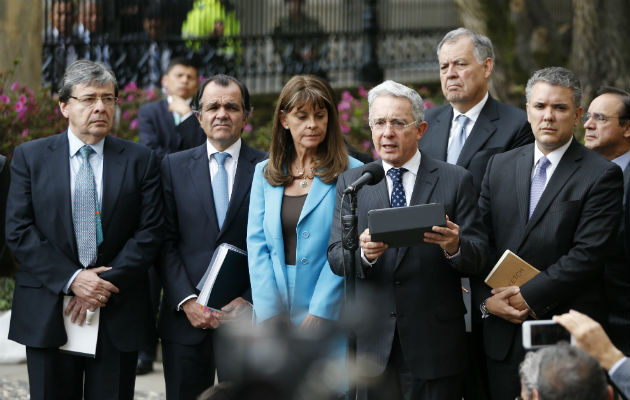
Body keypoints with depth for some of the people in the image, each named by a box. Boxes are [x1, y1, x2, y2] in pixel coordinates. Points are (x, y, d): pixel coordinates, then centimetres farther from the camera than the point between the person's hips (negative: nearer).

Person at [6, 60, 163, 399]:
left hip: (118, 315, 0)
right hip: (47, 316, 0)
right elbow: (18, 231, -3)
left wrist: (104, 286, -12)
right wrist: (72, 279, -13)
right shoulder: (30, 157, 4)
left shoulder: (140, 160, 5)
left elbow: (149, 232, -1)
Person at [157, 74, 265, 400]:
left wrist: (249, 301, -10)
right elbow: (166, 243, 3)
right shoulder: (174, 167, 7)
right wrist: (187, 301, -8)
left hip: (247, 315, -1)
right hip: (185, 320, 1)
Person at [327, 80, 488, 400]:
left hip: (433, 344, -1)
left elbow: (478, 256, -2)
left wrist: (455, 247, -25)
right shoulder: (350, 182, 9)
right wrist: (363, 252, -22)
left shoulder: (456, 181, 3)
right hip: (370, 343, 2)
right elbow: (336, 257, 0)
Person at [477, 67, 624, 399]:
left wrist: (528, 296, -14)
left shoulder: (602, 176, -4)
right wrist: (488, 299, -5)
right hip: (503, 332, 4)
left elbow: (587, 255, -12)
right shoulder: (500, 166, 12)